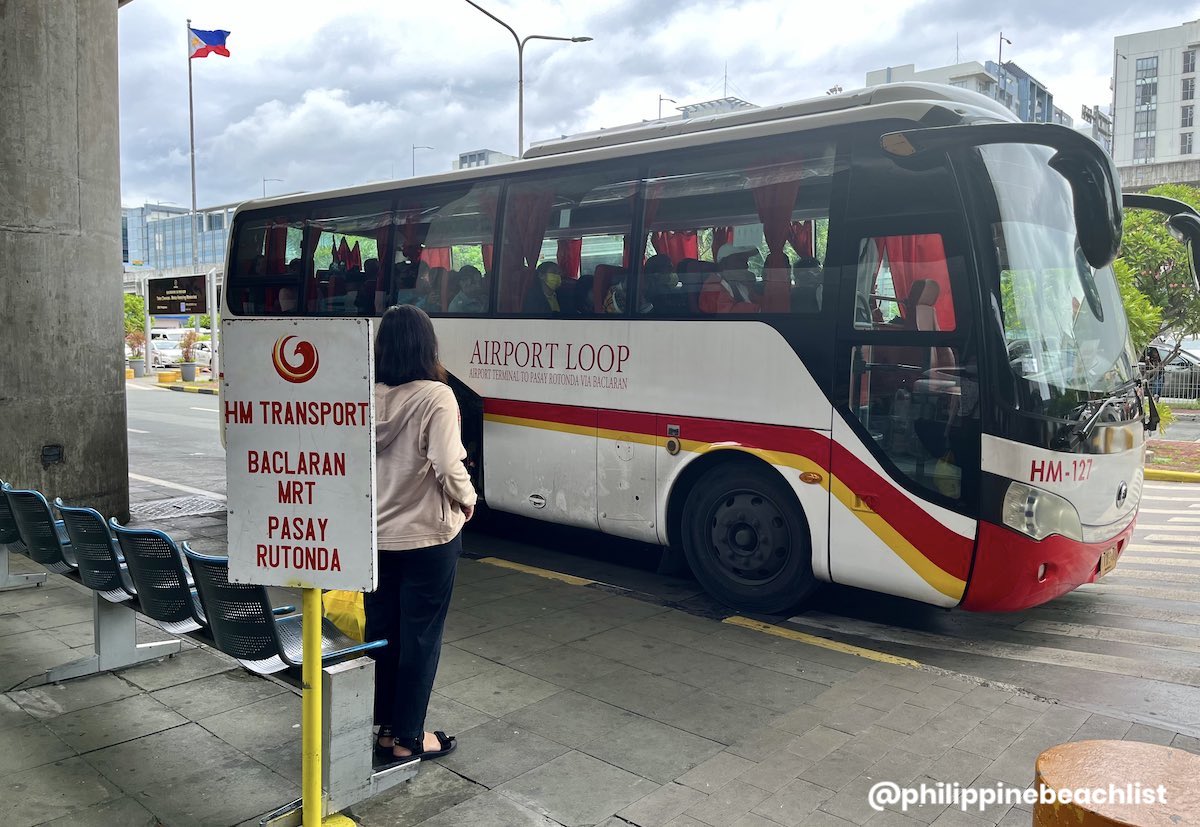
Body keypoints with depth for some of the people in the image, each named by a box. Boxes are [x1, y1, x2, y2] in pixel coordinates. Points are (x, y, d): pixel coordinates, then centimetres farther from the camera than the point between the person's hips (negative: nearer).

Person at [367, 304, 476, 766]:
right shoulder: (435, 396, -17)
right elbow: (448, 467, -22)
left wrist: (371, 500, 14)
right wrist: (467, 500, -4)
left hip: (374, 537, 5)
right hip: (427, 538, -5)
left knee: (381, 633, 17)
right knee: (420, 638, 8)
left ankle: (383, 727, 30)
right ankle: (407, 739, 19)